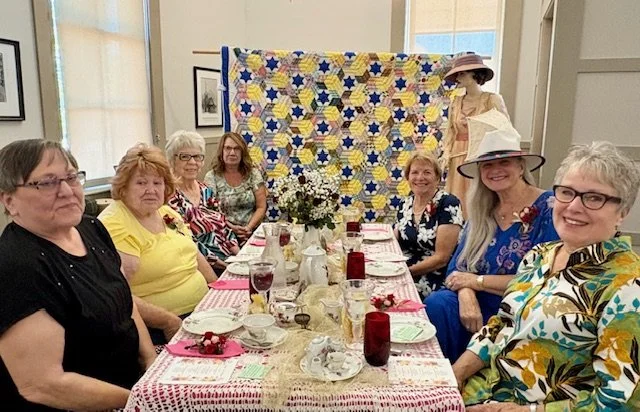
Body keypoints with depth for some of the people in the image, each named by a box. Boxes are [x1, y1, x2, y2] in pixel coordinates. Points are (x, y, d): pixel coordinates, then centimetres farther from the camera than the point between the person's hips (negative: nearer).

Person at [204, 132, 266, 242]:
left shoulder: (253, 174, 6)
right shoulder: (211, 177, 3)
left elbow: (261, 207, 4)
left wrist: (248, 228, -11)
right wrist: (231, 227, -15)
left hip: (252, 232, 2)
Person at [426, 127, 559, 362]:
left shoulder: (548, 209, -9)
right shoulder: (481, 211, 8)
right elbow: (457, 267, 5)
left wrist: (475, 280, -11)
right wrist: (467, 295, -17)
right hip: (480, 309, 5)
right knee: (436, 304, -24)